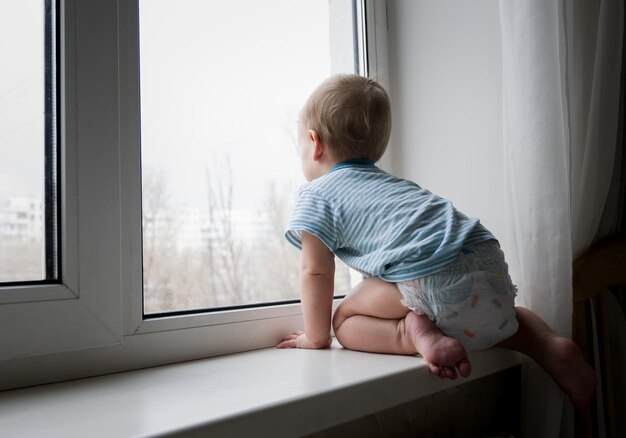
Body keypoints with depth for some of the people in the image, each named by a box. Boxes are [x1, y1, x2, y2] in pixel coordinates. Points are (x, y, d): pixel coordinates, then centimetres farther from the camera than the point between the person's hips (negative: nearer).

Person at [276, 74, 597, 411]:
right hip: (492, 266, 8)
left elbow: (316, 272, 3)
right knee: (498, 317, 38)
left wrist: (316, 336, 14)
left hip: (437, 282, -8)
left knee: (345, 319, 9)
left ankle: (413, 334, -15)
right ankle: (551, 346, 12)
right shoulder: (386, 180, 33)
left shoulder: (315, 196, 8)